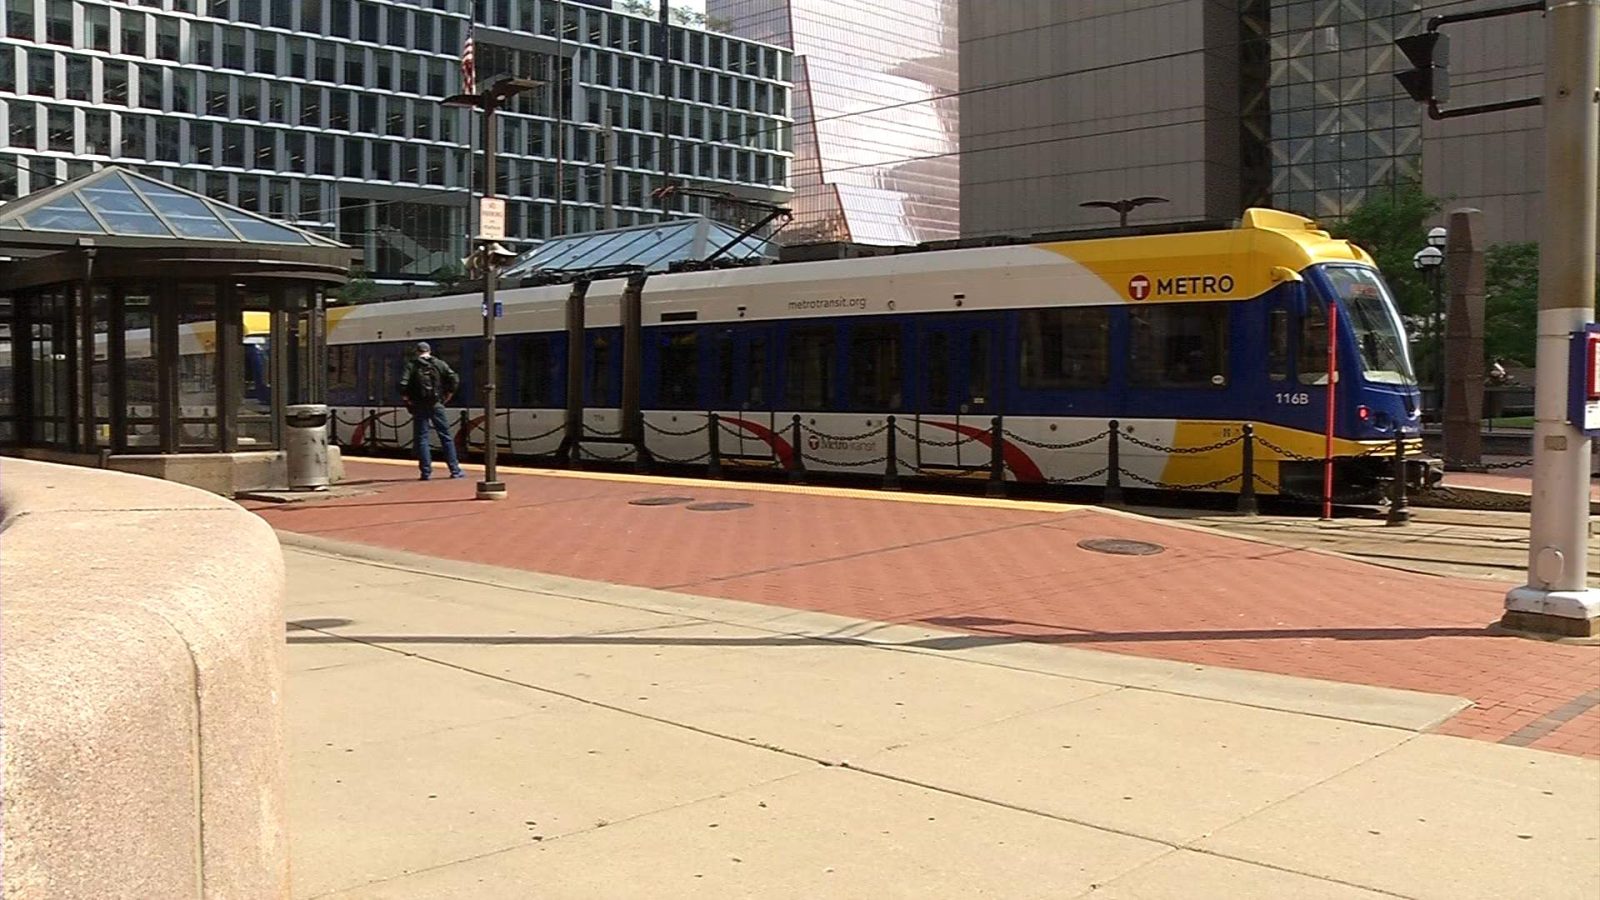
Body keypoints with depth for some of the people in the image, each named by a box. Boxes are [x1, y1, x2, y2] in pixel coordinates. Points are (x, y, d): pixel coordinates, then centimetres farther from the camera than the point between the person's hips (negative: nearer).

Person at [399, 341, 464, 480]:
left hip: (419, 406, -1)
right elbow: (454, 379, -3)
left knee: (422, 438, 4)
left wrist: (407, 399, -1)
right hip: (437, 405, 1)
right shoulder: (440, 364, 5)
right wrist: (447, 396, 6)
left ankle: (426, 472, 1)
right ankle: (455, 470, 5)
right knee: (446, 437, 6)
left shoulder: (411, 366, 0)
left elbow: (403, 385, -13)